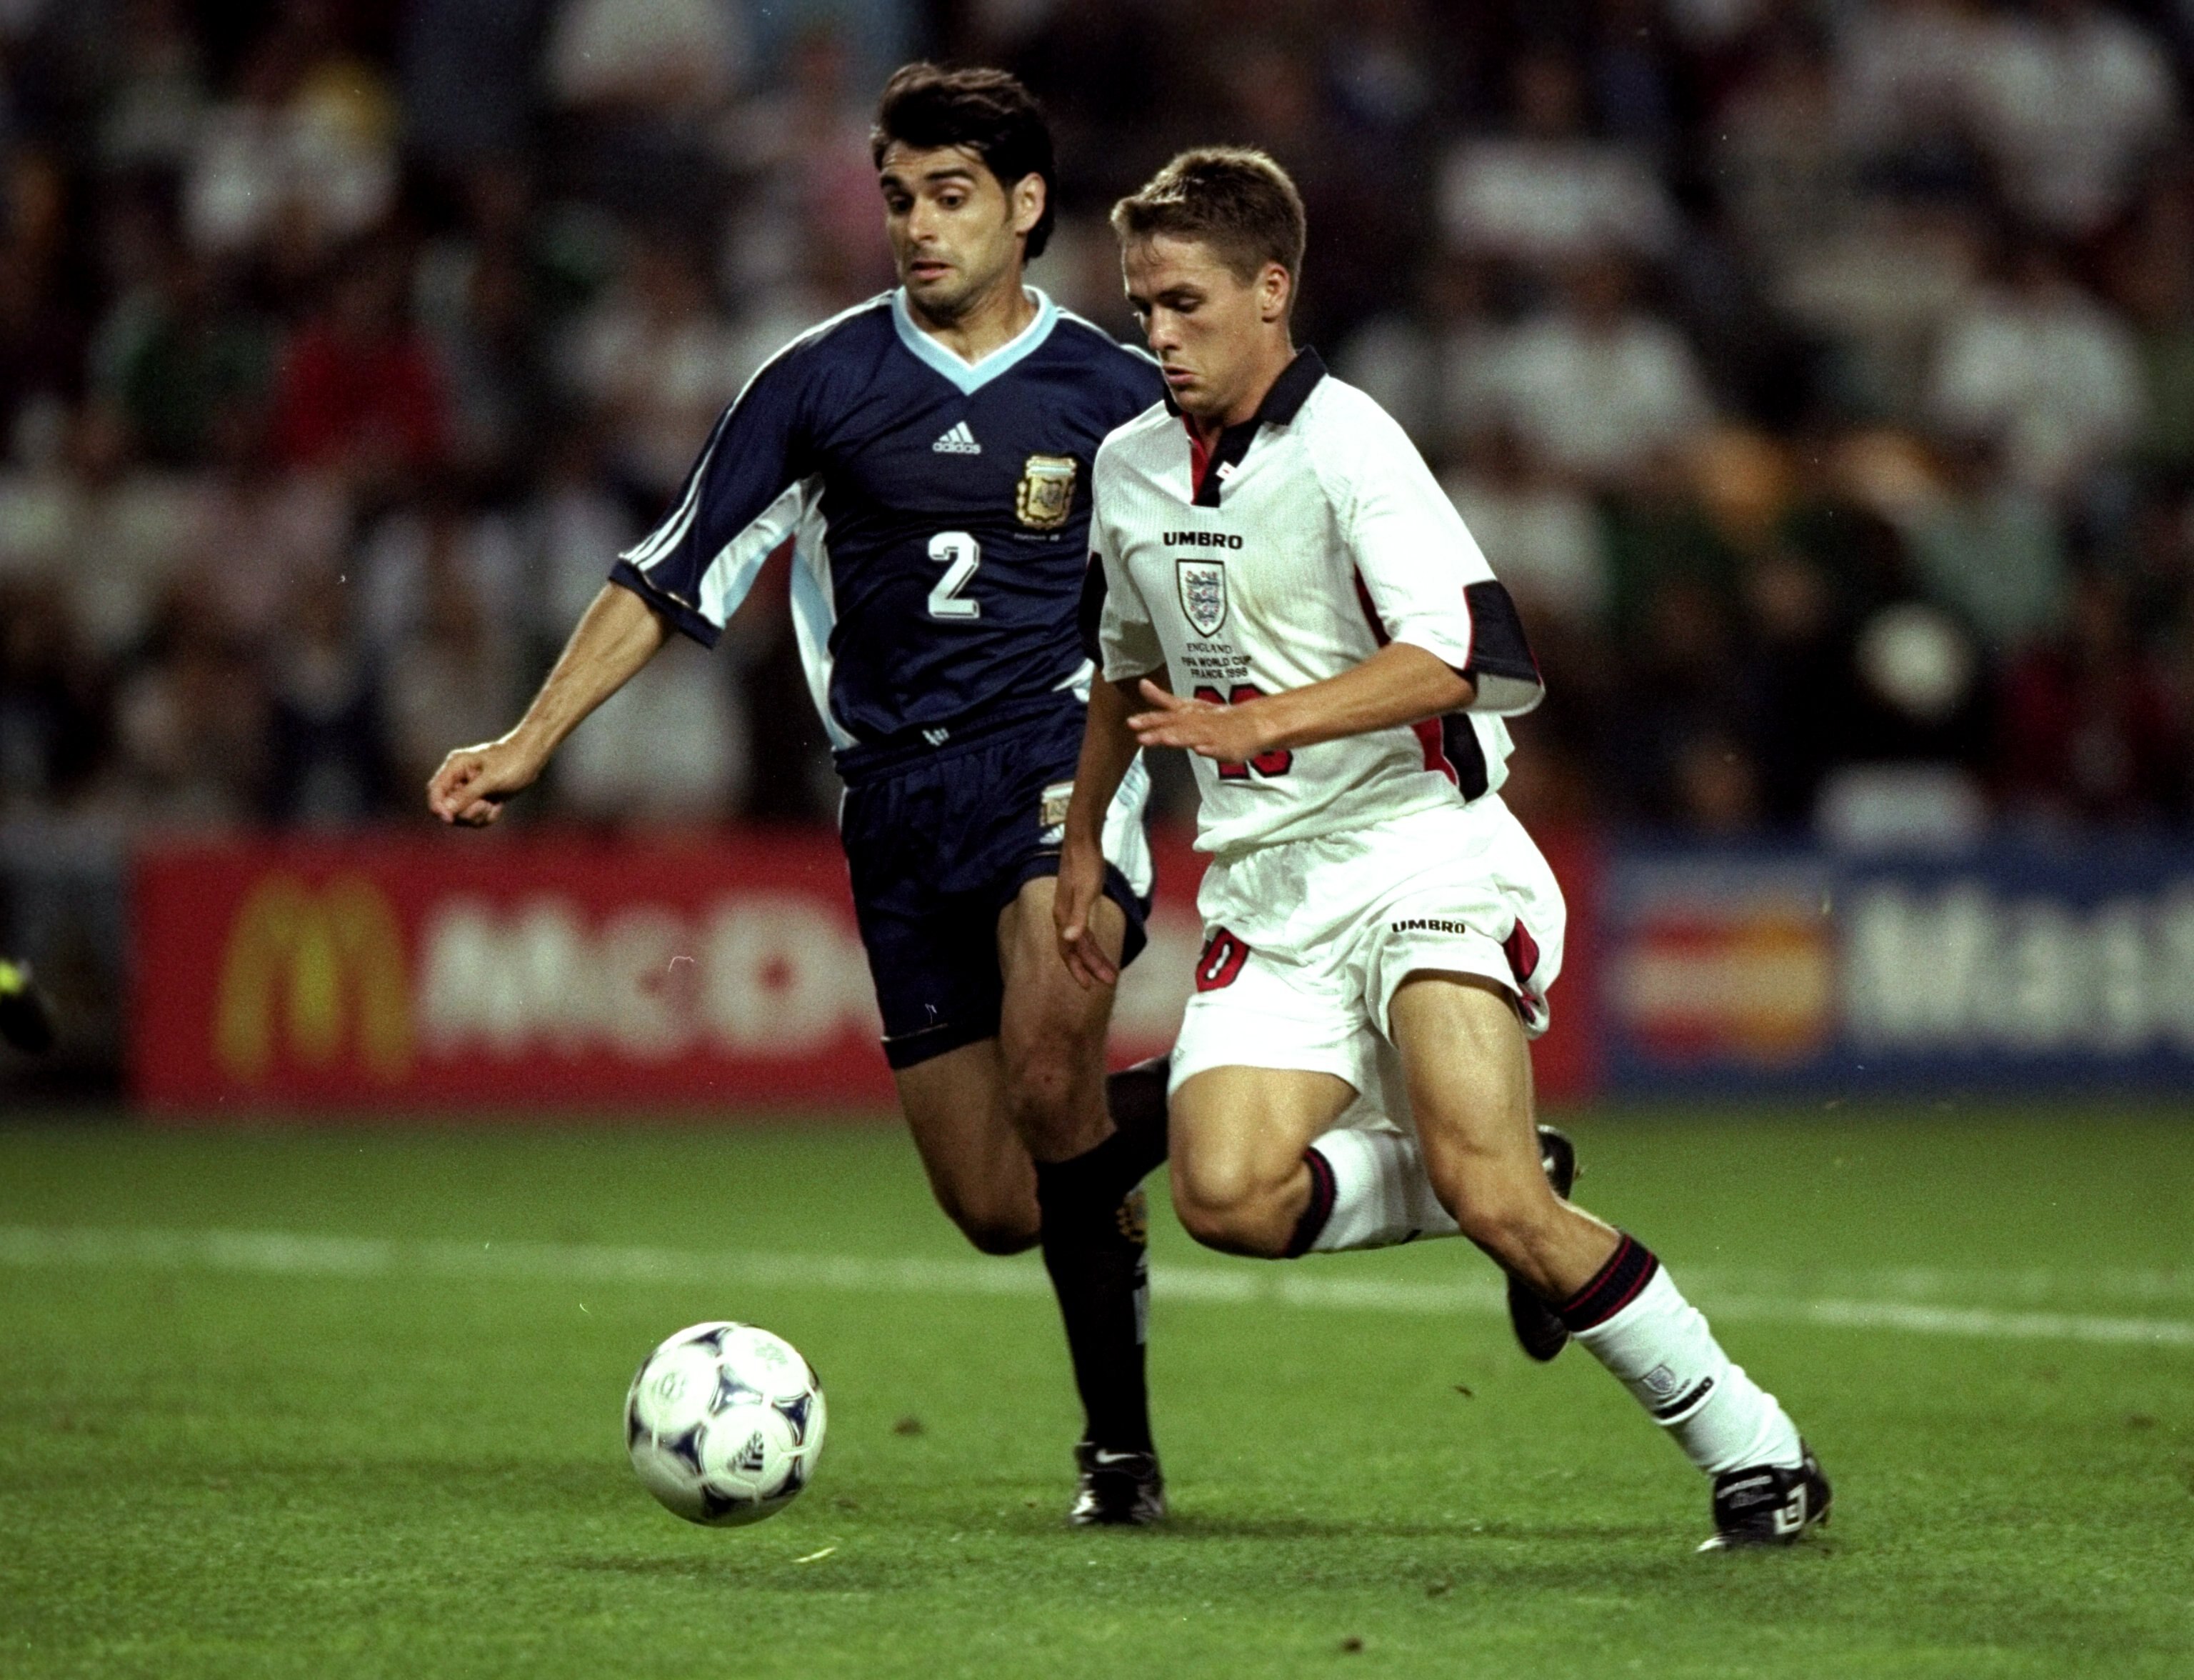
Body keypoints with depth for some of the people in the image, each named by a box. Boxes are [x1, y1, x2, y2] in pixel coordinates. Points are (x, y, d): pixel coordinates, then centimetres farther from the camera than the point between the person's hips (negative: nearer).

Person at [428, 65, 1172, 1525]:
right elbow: (674, 576, 8)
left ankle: (1120, 1438, -14)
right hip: (896, 794, 3)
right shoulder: (820, 382, 7)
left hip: (1055, 760, -3)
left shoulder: (1118, 396, 5)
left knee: (1049, 1074, -32)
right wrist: (532, 743, 0)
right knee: (997, 1209, -1)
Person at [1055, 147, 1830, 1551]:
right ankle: (1521, 1208, 7)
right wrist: (1083, 840, 35)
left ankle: (1753, 1450, -10)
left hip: (1421, 848, -6)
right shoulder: (1131, 467, 11)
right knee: (1226, 1195, -19)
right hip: (1267, 891, 6)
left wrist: (1249, 723, -29)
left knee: (1487, 1185, -24)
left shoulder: (1346, 446, -11)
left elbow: (1450, 656, -23)